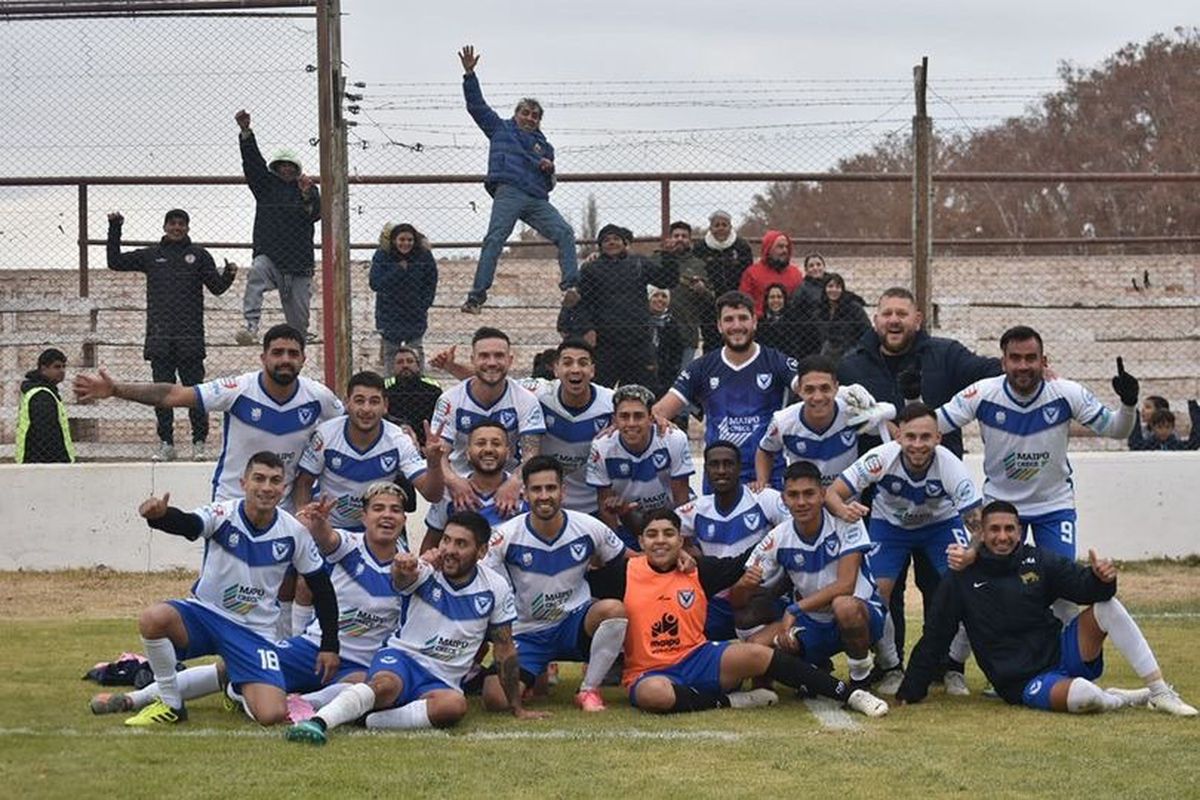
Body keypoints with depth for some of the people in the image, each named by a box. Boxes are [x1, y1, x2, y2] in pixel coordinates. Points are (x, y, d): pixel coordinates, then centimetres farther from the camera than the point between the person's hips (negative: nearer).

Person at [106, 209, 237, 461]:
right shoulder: (151, 256, 13)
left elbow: (217, 287, 5)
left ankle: (199, 442, 2)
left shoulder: (198, 255, 9)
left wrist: (229, 274, -16)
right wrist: (114, 230, 7)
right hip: (159, 337, 2)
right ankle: (166, 443, 9)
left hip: (190, 337, -2)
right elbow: (115, 262, 15)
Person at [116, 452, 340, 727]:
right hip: (204, 612, -1)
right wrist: (160, 515, -60)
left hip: (255, 632, 1)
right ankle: (171, 704, -9)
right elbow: (188, 524, -36)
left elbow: (322, 587, 6)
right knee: (153, 618, -34)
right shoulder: (223, 514, -13)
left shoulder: (294, 532, -6)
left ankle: (238, 691, 20)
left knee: (272, 715, -20)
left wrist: (329, 645, 4)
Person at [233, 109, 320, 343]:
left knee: (299, 319, 5)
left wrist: (307, 196, -29)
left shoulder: (309, 189, 10)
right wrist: (245, 133, -14)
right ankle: (251, 326, -47)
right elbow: (253, 161, 0)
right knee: (257, 273, -35)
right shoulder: (266, 185, 13)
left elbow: (316, 213, -8)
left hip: (299, 262, 1)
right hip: (269, 256, -1)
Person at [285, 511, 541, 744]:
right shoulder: (426, 570, -6)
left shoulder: (496, 589, 2)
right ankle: (318, 721, -56)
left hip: (441, 681, 2)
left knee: (455, 705, -35)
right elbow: (402, 580, -32)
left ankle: (362, 718, -36)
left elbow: (505, 650, 11)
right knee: (384, 685, -38)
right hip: (402, 657, -2)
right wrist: (402, 569, -59)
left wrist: (518, 709, 14)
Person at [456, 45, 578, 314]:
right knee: (495, 239, -18)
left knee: (564, 233, -14)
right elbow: (477, 105, 14)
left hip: (537, 199, 4)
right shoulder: (500, 128, 21)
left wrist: (549, 169, 6)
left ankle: (571, 286, -21)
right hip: (508, 192, -4)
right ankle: (476, 296, -23)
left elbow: (549, 184, 29)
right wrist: (469, 74, 4)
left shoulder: (544, 146, 30)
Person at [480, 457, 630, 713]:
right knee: (495, 699, -23)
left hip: (575, 622, 1)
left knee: (614, 609, -33)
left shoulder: (588, 528, -7)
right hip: (526, 632, -1)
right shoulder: (506, 536, -12)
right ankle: (537, 675, 15)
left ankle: (588, 690, -11)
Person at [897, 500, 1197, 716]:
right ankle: (1134, 698, -2)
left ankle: (1160, 693, -15)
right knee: (1082, 695, -37)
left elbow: (1083, 586, -4)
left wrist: (1101, 578, -28)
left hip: (1060, 653, 5)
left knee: (1107, 606, -19)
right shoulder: (961, 578, -3)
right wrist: (911, 692, 0)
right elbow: (934, 640, 0)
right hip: (1024, 684, -5)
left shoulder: (1040, 562, 5)